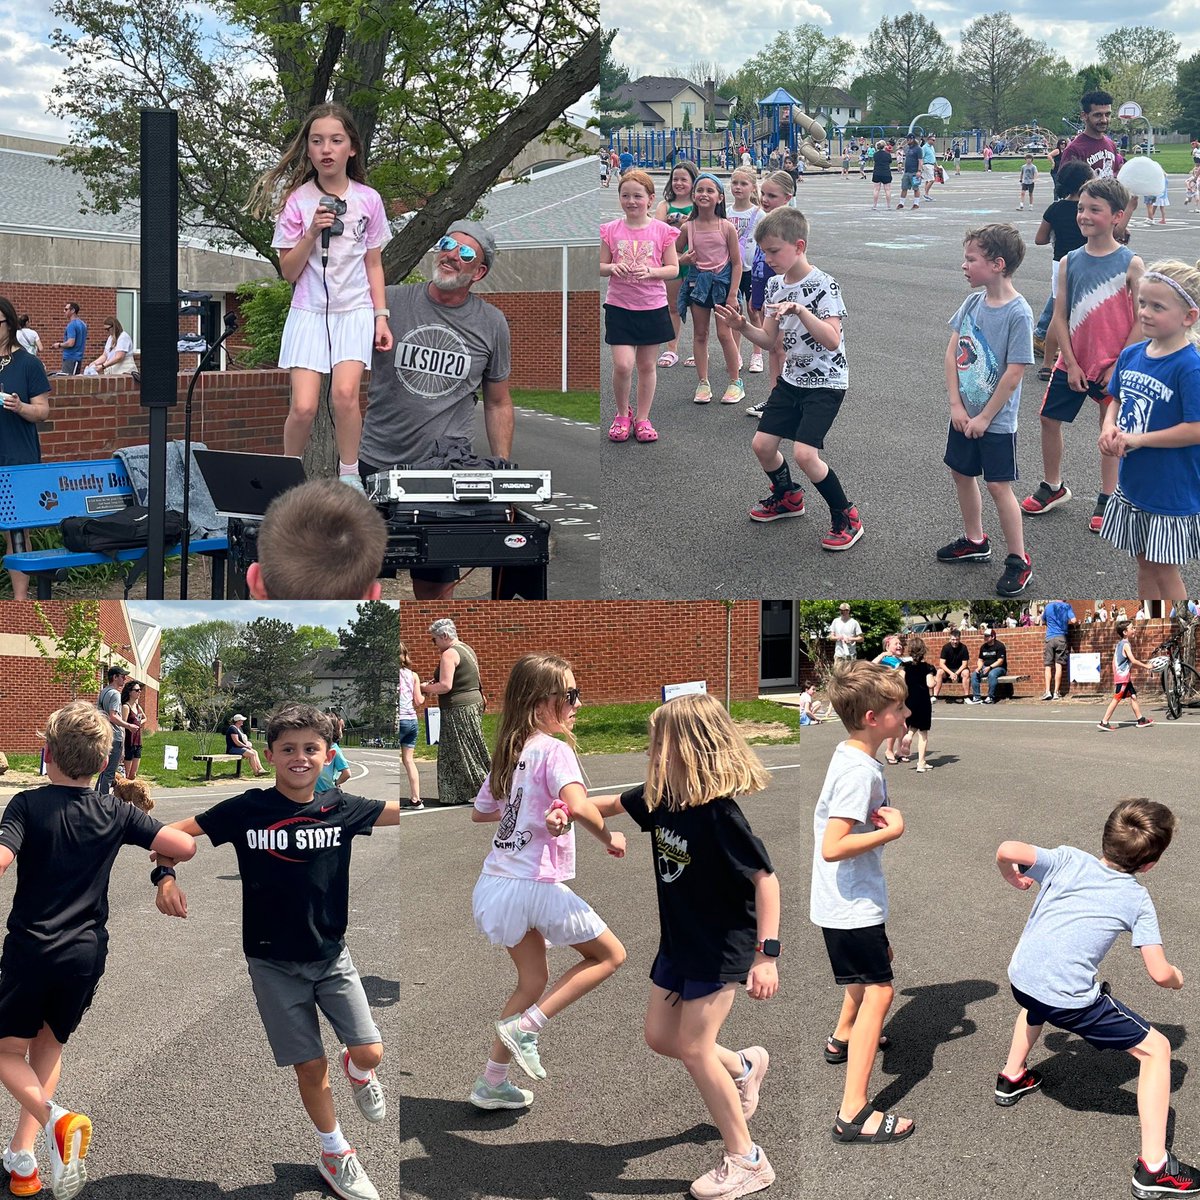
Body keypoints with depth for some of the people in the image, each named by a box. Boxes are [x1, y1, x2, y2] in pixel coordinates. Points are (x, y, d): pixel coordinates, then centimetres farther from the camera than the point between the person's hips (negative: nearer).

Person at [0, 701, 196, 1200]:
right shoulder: (116, 814, -2)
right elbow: (185, 845, -9)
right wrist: (160, 857, 12)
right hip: (87, 953, 4)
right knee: (49, 1044, 22)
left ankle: (54, 1119, -16)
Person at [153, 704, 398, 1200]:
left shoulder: (341, 808, -6)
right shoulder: (246, 809, -10)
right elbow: (173, 834, -5)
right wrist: (165, 876, -23)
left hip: (331, 955, 1)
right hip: (273, 962, -1)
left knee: (370, 1053, -7)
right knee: (310, 1064, 4)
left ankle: (357, 1073, 32)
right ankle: (334, 1154, 27)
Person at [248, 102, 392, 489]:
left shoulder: (368, 200, 3)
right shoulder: (297, 200, -1)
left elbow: (373, 264, 11)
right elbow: (288, 271, -2)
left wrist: (381, 316, 5)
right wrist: (312, 233, -15)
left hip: (354, 311, 0)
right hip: (309, 312, 0)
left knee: (344, 391, -22)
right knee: (303, 406, -12)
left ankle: (349, 473, -6)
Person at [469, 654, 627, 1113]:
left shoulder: (508, 751, 10)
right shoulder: (554, 749, -14)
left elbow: (480, 812, 22)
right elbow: (578, 805, -31)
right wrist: (608, 836, -14)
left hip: (496, 882, 8)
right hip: (536, 885, -8)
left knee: (532, 981, 22)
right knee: (610, 954, 10)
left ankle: (492, 1083, 24)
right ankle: (524, 1027, 0)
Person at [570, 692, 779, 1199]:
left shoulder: (718, 814, -28)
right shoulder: (660, 797, -5)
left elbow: (765, 879, -26)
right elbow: (616, 804, 17)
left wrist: (767, 955, -30)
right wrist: (570, 810, 0)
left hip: (722, 947, -8)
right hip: (678, 941, 8)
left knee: (693, 1047, -6)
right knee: (660, 1037, 14)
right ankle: (744, 1065, 39)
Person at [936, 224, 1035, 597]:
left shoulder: (1018, 313, -20)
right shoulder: (972, 303, -1)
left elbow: (1015, 372, -19)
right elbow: (952, 353, 1)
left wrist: (984, 417, -15)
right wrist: (956, 405, -7)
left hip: (996, 421, -7)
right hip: (964, 414, 7)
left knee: (998, 485, -2)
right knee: (961, 473, 17)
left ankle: (1019, 561, 9)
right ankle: (975, 541, 37)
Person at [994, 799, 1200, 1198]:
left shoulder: (1067, 860, 7)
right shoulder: (1137, 900, 2)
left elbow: (1006, 850, -5)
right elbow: (1159, 973, -2)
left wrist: (1012, 877, 18)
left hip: (1020, 979, 5)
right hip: (1070, 1000, -5)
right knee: (1156, 1048, 9)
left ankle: (1012, 1078, 59)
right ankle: (1153, 1167, 5)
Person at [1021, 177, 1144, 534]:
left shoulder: (1130, 264, -12)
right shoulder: (1070, 262, -3)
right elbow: (1060, 317, -1)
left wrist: (1119, 365, -12)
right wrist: (1071, 363, -6)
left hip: (1112, 366, -3)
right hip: (1072, 363, 3)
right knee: (1049, 420, 10)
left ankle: (1107, 499, 23)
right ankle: (1052, 487, 30)